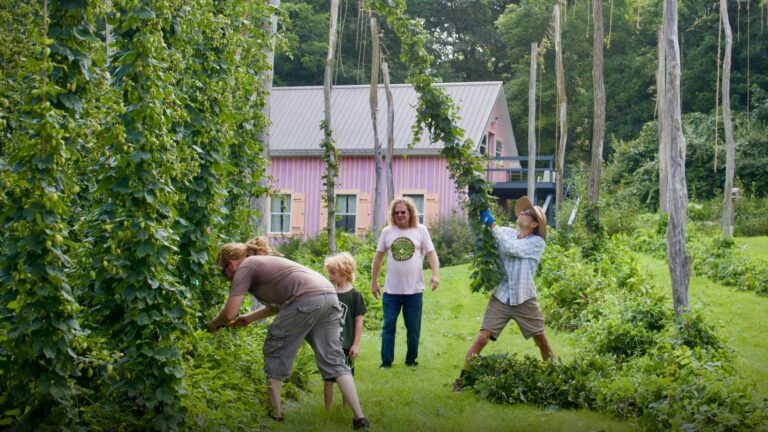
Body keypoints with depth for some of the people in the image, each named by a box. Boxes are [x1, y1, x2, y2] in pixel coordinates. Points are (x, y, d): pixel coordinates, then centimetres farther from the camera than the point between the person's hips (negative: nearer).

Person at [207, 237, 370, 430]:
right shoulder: (263, 263, 33)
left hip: (306, 300, -8)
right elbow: (278, 304, 42)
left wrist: (214, 324, 21)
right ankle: (360, 419, -1)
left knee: (275, 353, 10)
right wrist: (249, 318, 45)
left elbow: (229, 313, 1)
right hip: (329, 296, 8)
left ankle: (275, 415, 17)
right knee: (333, 361, 8)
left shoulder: (245, 267, 7)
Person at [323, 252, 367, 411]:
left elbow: (359, 321, -6)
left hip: (346, 344, -3)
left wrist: (356, 344, -8)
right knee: (328, 377, 6)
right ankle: (328, 409, 15)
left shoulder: (354, 295, -9)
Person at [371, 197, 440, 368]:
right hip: (391, 291, 1)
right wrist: (374, 282, 9)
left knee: (414, 329, 8)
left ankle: (411, 360, 23)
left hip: (414, 290, -1)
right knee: (388, 327, 1)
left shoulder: (421, 230, 0)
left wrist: (435, 274, -18)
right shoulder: (387, 231, 3)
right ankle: (386, 362, 8)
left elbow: (431, 253, -2)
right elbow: (378, 257, 9)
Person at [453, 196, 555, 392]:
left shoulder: (537, 242, -7)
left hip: (525, 301, -1)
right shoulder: (506, 233, 5)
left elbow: (511, 248, -22)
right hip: (501, 298, 2)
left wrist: (492, 223, -20)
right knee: (482, 337, -9)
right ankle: (463, 377, -3)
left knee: (542, 341, 6)